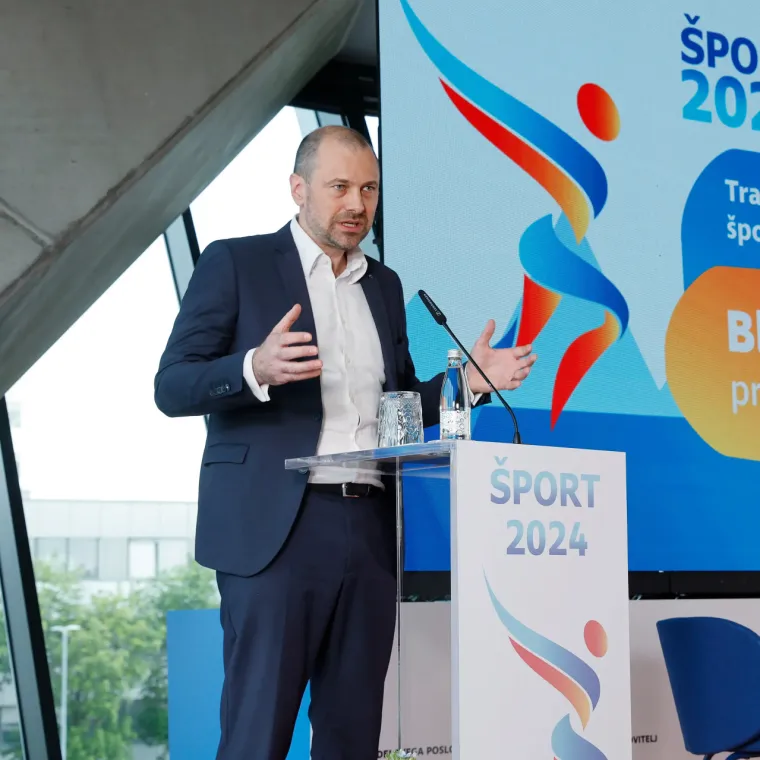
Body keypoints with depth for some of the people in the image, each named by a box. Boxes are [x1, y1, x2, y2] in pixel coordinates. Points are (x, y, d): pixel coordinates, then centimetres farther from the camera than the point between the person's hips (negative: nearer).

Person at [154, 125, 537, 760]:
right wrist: (255, 369, -23)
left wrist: (466, 382, 5)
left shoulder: (383, 285, 18)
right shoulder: (235, 263, 2)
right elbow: (172, 388, -4)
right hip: (275, 526, -5)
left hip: (369, 531, 5)